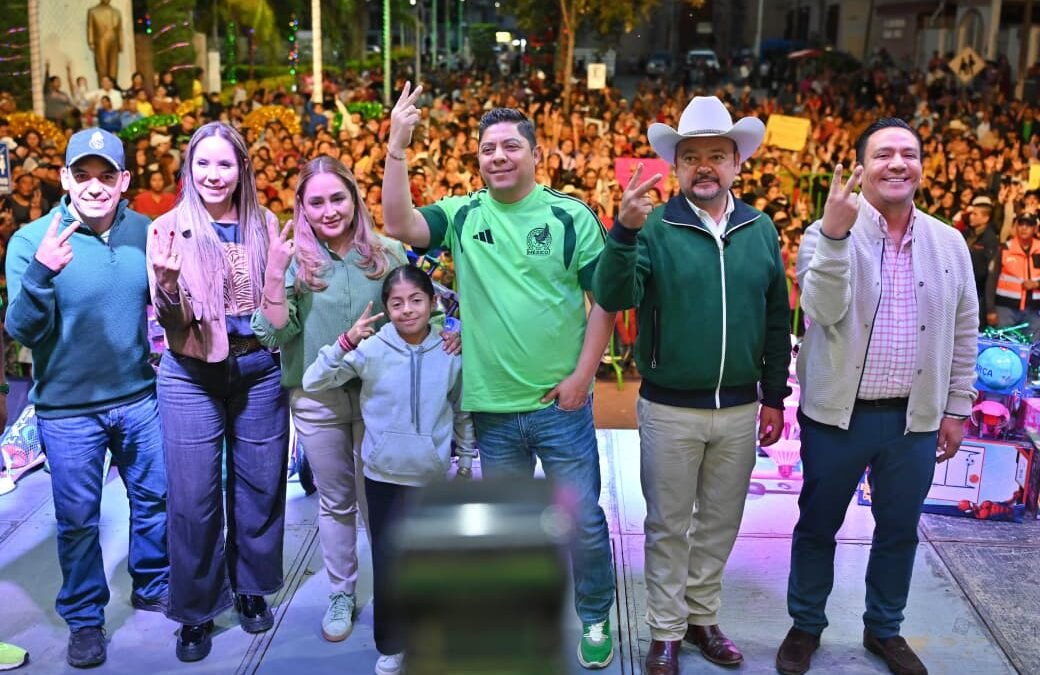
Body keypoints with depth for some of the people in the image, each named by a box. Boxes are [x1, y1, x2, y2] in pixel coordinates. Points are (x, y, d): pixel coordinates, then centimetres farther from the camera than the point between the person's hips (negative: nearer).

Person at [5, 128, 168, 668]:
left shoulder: (145, 232, -5)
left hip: (139, 398, 3)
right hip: (68, 409, -3)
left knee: (156, 497, 17)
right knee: (78, 519, 10)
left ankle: (152, 587, 41)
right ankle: (84, 618, 30)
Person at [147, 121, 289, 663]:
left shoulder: (265, 225, 3)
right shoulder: (169, 228, -5)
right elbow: (173, 322, -9)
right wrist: (167, 284, -29)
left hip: (260, 371, 2)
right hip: (191, 378, -2)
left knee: (259, 486, 12)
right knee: (193, 498, 3)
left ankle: (250, 589, 32)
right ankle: (196, 610, 20)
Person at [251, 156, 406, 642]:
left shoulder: (387, 253, -5)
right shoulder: (295, 260, -6)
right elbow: (272, 335, -13)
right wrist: (275, 272, -22)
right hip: (317, 399, 0)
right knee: (336, 500, 14)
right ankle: (341, 594, 31)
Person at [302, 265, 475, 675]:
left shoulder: (451, 353, -3)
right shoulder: (372, 349, -8)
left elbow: (462, 412, 10)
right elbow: (313, 383, -12)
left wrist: (467, 458, 16)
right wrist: (346, 343, -24)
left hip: (432, 476, 1)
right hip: (383, 475, -1)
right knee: (386, 560, 5)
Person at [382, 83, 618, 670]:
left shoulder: (571, 216, -5)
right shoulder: (462, 215, 0)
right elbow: (399, 226, -15)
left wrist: (583, 373, -10)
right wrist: (397, 148, -20)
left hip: (560, 403, -2)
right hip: (492, 406, 2)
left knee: (584, 520, 7)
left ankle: (596, 618, 30)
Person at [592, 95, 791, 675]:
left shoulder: (761, 229, 2)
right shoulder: (655, 227, -8)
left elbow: (778, 319, 8)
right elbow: (614, 298, -21)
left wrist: (775, 397, 8)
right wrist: (625, 231, -35)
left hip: (740, 409, 3)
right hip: (670, 409, -3)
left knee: (720, 521, 17)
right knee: (669, 525, 11)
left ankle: (703, 616, 36)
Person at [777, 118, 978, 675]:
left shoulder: (950, 243, 2)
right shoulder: (826, 234, -9)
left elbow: (964, 333, 8)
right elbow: (826, 310, -23)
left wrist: (957, 409, 8)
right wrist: (836, 232, -33)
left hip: (915, 419, 3)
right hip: (838, 415, -3)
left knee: (899, 530, 17)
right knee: (817, 526, 12)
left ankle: (884, 629, 38)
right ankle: (806, 626, 32)